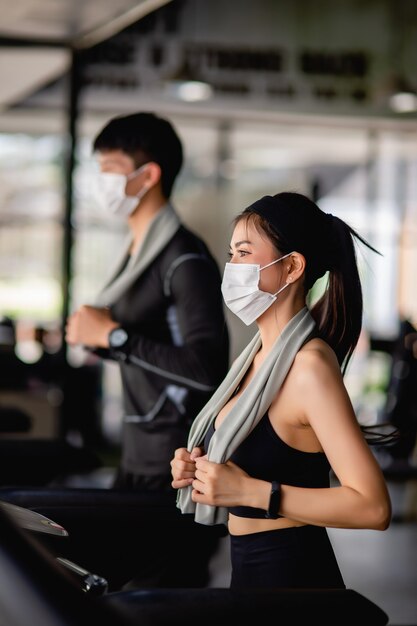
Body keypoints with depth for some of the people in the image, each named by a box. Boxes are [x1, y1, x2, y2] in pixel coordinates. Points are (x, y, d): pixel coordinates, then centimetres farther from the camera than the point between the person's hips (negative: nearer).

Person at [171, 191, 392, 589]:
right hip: (248, 564, 9)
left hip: (291, 571, -9)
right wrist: (200, 469, 1)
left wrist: (249, 491, -27)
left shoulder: (310, 365, -21)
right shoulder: (259, 354, 7)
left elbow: (373, 507, -26)